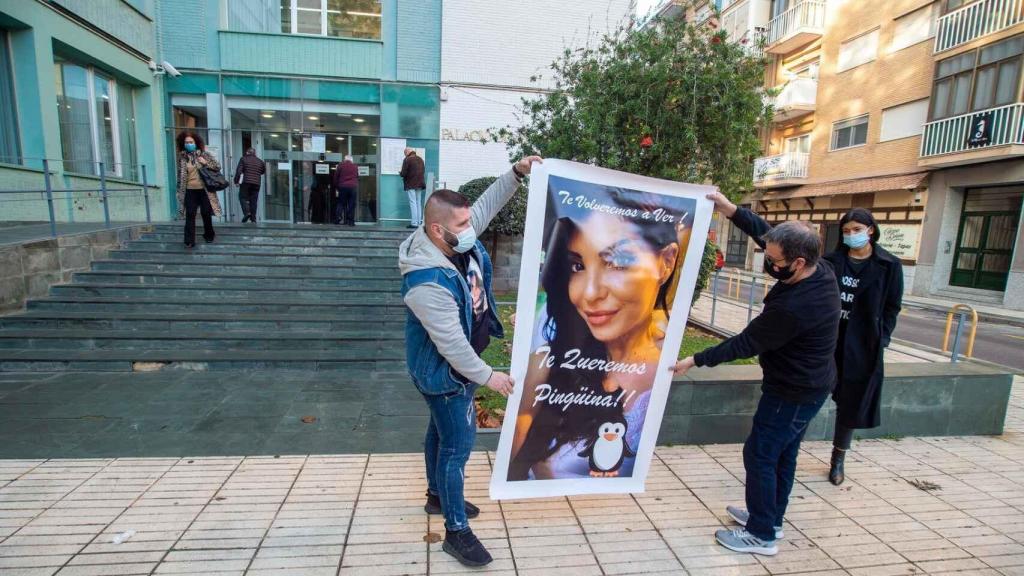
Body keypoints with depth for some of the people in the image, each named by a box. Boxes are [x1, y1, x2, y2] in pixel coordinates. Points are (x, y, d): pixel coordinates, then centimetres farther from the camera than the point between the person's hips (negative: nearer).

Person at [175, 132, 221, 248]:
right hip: (190, 190, 1)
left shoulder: (204, 154, 0)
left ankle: (209, 235, 28)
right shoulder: (182, 157, 4)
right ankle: (189, 241, -1)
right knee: (190, 215, -3)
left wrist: (206, 163, -14)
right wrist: (180, 190, 7)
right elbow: (180, 175, 9)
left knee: (206, 213, 8)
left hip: (204, 190, -1)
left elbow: (218, 166, 2)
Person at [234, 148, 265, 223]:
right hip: (256, 183, 3)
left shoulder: (243, 159, 4)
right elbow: (264, 171, 23)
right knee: (254, 200, 5)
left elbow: (239, 171, -3)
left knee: (243, 197, 5)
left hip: (246, 182, -3)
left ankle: (246, 212, -17)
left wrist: (236, 181, 1)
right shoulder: (260, 161, 13)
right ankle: (253, 218, 1)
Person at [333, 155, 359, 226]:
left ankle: (338, 218, -7)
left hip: (343, 186, 0)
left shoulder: (340, 165, 7)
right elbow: (357, 177, 18)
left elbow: (336, 177, 7)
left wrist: (336, 187, 15)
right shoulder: (355, 166, 13)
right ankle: (351, 221, -2)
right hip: (353, 187, 1)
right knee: (352, 205, 1)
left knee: (341, 203, 6)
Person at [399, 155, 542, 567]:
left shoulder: (457, 241, -10)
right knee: (458, 444, 1)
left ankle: (438, 496, 46)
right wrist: (486, 376, -21)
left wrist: (516, 173, -4)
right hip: (444, 371, -9)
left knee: (442, 430, 24)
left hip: (457, 365, 9)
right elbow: (451, 343, -31)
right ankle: (456, 531, 19)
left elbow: (486, 206, 6)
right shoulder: (427, 282, -36)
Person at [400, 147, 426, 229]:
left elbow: (403, 173, -13)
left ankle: (414, 223, -7)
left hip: (411, 185, -6)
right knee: (419, 203, 11)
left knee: (413, 203, -5)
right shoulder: (420, 159, 10)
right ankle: (419, 222, 13)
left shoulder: (407, 160, -11)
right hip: (420, 184, 6)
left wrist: (400, 173, 8)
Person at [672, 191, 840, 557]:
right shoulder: (821, 270, -9)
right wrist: (732, 211, -10)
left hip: (794, 392, -9)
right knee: (782, 454, 20)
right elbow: (766, 233, 0)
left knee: (760, 455, 3)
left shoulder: (794, 307, -34)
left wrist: (696, 360, -15)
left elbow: (746, 343, -23)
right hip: (808, 384, 9)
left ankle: (762, 536, 18)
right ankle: (769, 518, 36)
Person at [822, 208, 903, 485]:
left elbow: (892, 307, 2)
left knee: (851, 403, 10)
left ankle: (838, 459, 26)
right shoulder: (831, 261, 2)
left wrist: (880, 340, -6)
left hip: (861, 347, 0)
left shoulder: (889, 265, 0)